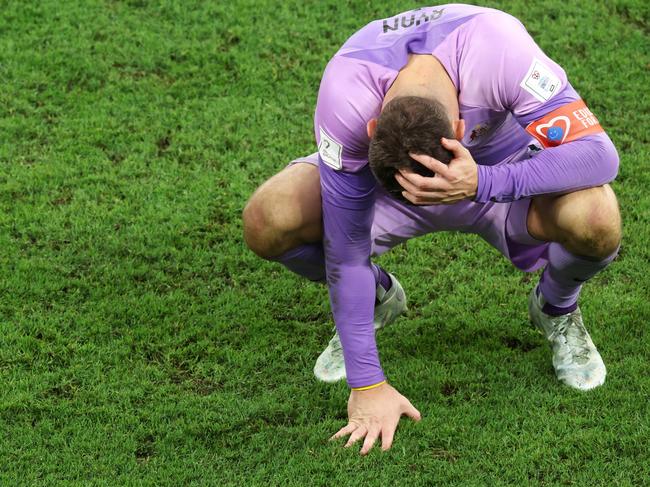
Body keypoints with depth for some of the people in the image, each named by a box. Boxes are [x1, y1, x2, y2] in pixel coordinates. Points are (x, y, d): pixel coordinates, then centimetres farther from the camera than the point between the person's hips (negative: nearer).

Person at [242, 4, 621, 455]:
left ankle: (557, 310, 4)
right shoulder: (346, 97, -35)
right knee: (267, 221, -27)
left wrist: (483, 183, -53)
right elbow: (345, 249, -28)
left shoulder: (501, 50, -40)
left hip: (501, 176, -1)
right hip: (377, 180, 1)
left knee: (595, 219, -34)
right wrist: (366, 384, -26)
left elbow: (599, 154, -39)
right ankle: (377, 298, 6)